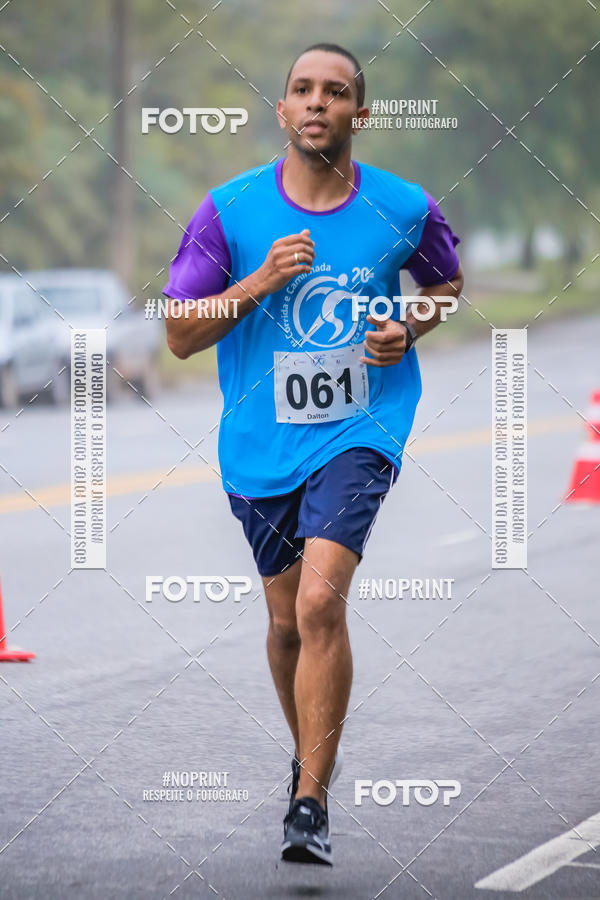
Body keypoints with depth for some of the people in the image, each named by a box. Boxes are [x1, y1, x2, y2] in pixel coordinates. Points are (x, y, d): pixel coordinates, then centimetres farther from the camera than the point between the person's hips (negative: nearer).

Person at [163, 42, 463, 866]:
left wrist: (410, 328, -4)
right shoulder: (230, 210, -5)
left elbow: (449, 282, 17)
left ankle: (311, 805, -16)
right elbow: (180, 335, -3)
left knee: (321, 604, -20)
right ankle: (310, 756, 41)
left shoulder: (404, 209, -4)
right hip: (261, 447, 2)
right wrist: (259, 282, -17)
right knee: (286, 620, 13)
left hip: (359, 433, -2)